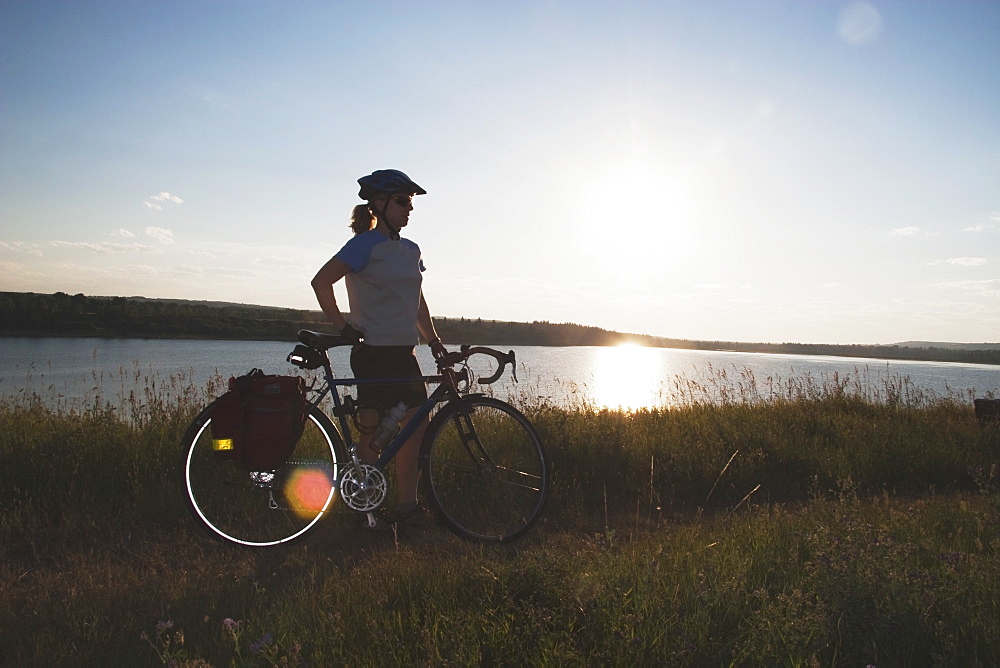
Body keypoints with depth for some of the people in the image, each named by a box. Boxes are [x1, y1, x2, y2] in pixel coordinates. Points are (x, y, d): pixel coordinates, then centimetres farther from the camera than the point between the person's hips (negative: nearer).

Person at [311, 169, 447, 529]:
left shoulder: (410, 250, 15)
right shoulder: (365, 244, -8)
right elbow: (321, 281, -16)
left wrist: (434, 341, 13)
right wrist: (343, 327, -14)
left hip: (404, 353, 7)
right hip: (374, 351, -7)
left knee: (417, 428, 3)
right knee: (371, 433, 0)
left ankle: (406, 506, 11)